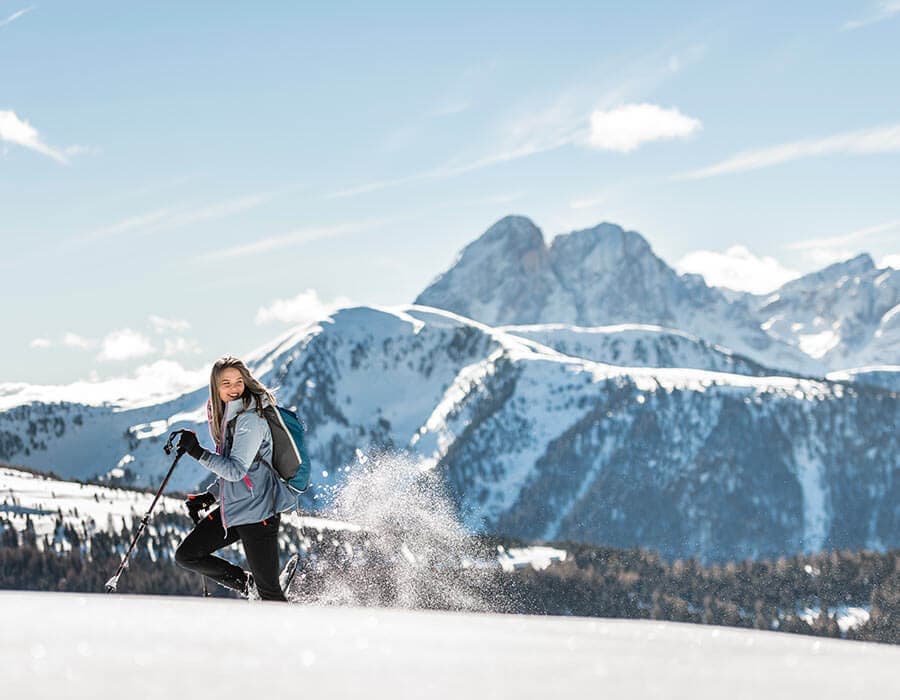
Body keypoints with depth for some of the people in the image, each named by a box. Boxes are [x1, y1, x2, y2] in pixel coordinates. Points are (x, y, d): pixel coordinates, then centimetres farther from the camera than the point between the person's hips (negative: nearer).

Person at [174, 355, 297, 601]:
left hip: (257, 512, -9)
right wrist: (210, 496, 11)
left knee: (268, 590, -6)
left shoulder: (250, 419, -16)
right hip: (232, 508, 9)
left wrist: (197, 452, -23)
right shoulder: (227, 415, 12)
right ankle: (248, 584, 18)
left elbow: (236, 470, -23)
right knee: (186, 555, 9)